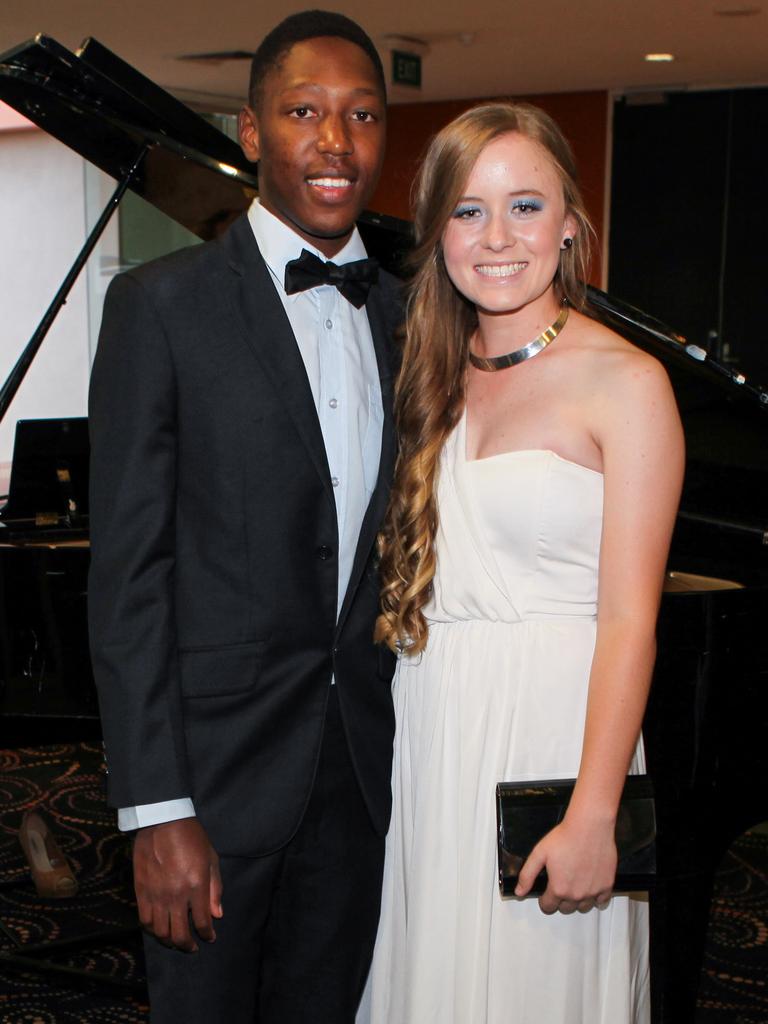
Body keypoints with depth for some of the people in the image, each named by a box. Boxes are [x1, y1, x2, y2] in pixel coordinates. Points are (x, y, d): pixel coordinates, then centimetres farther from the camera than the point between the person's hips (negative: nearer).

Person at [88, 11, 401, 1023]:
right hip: (219, 765, -4)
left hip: (362, 771, 5)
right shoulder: (164, 304, -9)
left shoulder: (401, 317, 7)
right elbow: (127, 570, -12)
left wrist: (404, 757, 7)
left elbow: (395, 546, 11)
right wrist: (156, 809, -16)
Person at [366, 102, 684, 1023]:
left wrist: (593, 815, -19)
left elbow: (628, 619, -14)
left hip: (546, 731, -5)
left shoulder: (624, 382, -9)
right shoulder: (436, 379, 11)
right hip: (425, 734, 6)